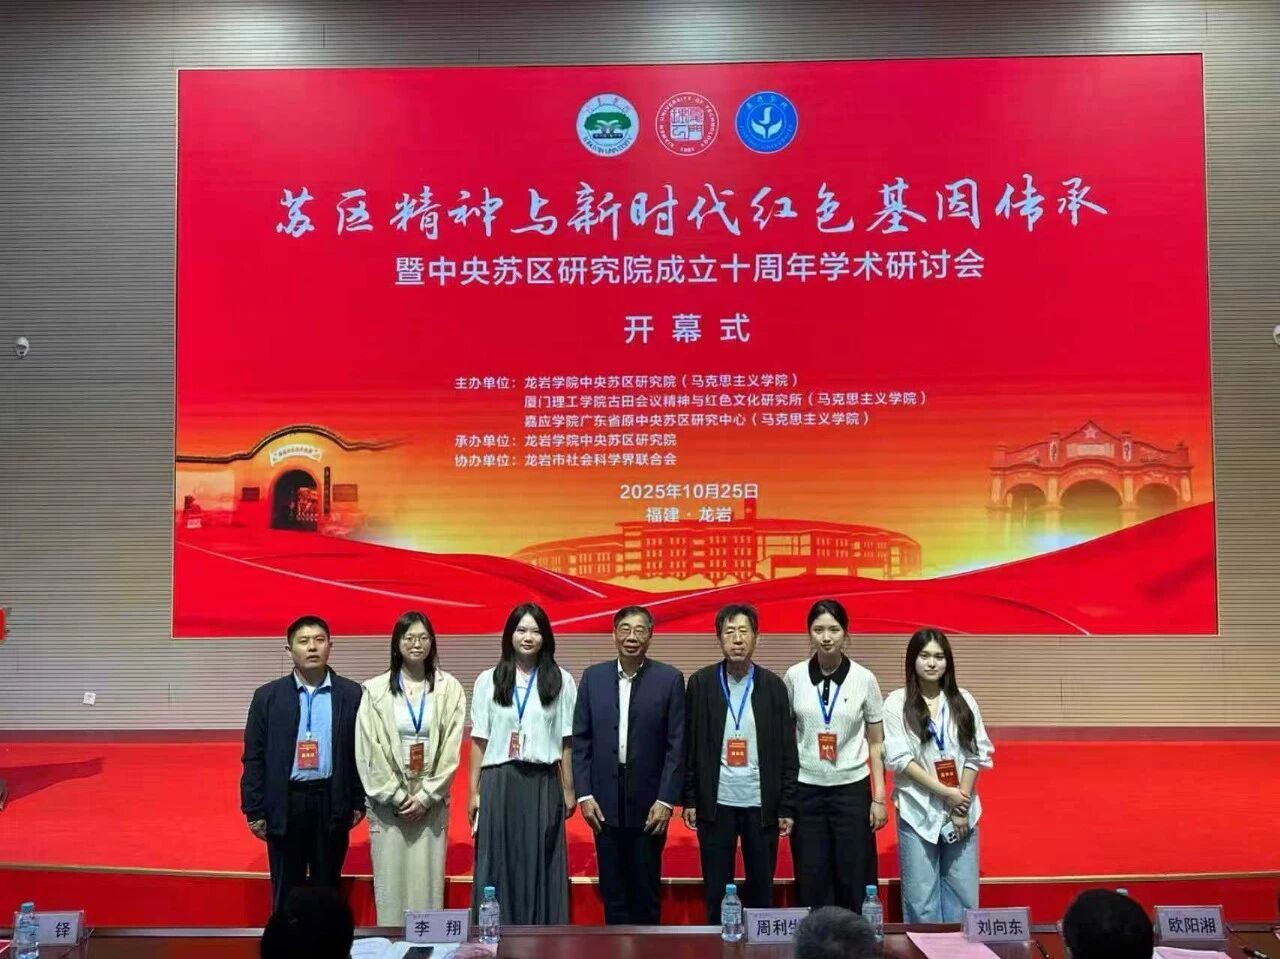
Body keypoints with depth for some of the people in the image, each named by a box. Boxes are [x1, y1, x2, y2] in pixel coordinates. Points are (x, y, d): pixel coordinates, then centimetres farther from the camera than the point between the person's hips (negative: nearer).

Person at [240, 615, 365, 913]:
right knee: (286, 890, 10)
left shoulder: (351, 694, 0)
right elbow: (253, 757, 1)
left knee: (327, 887, 11)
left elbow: (360, 751, 4)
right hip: (285, 803, 0)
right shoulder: (268, 696, 0)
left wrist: (358, 802, 3)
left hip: (332, 802, 0)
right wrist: (254, 810, -2)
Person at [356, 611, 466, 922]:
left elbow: (451, 749, -1)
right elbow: (369, 750, -2)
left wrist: (425, 796, -7)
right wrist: (397, 796, -6)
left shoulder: (449, 688, 1)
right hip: (388, 802, 0)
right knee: (390, 880, 2)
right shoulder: (375, 690, 0)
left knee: (428, 881, 2)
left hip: (431, 802, 0)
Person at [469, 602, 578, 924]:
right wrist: (474, 791, 3)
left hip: (543, 784, 0)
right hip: (499, 783, 1)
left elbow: (567, 741, 3)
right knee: (498, 867, 3)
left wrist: (568, 790, 2)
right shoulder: (488, 680, 5)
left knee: (541, 867, 4)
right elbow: (479, 741, 5)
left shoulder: (561, 681, 3)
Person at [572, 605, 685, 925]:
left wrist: (666, 800, -9)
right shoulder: (593, 677, 4)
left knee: (646, 889, 8)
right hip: (605, 801, 2)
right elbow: (580, 740, 4)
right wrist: (584, 794, -2)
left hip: (649, 801, -2)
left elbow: (677, 745, -4)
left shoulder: (669, 679, -3)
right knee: (612, 890, 9)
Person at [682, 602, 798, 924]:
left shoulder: (773, 686, 0)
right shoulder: (700, 683, 0)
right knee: (716, 891, 8)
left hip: (762, 804, 0)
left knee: (761, 891, 10)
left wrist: (787, 807, -2)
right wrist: (689, 799, -1)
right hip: (715, 804, 0)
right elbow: (689, 746, 2)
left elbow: (787, 752, 1)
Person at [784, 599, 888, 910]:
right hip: (806, 790, 1)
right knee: (811, 883, 6)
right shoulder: (794, 677, -1)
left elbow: (876, 744, 4)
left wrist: (879, 798, 0)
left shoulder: (864, 679, -3)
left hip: (852, 789, 0)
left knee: (855, 882, 3)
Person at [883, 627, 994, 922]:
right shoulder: (897, 702, -3)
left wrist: (962, 801, -6)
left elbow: (977, 754, 4)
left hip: (962, 811, 3)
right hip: (918, 812, -3)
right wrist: (945, 792, -12)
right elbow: (899, 759, -9)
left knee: (963, 896, 7)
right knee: (921, 899, 3)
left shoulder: (963, 701, 6)